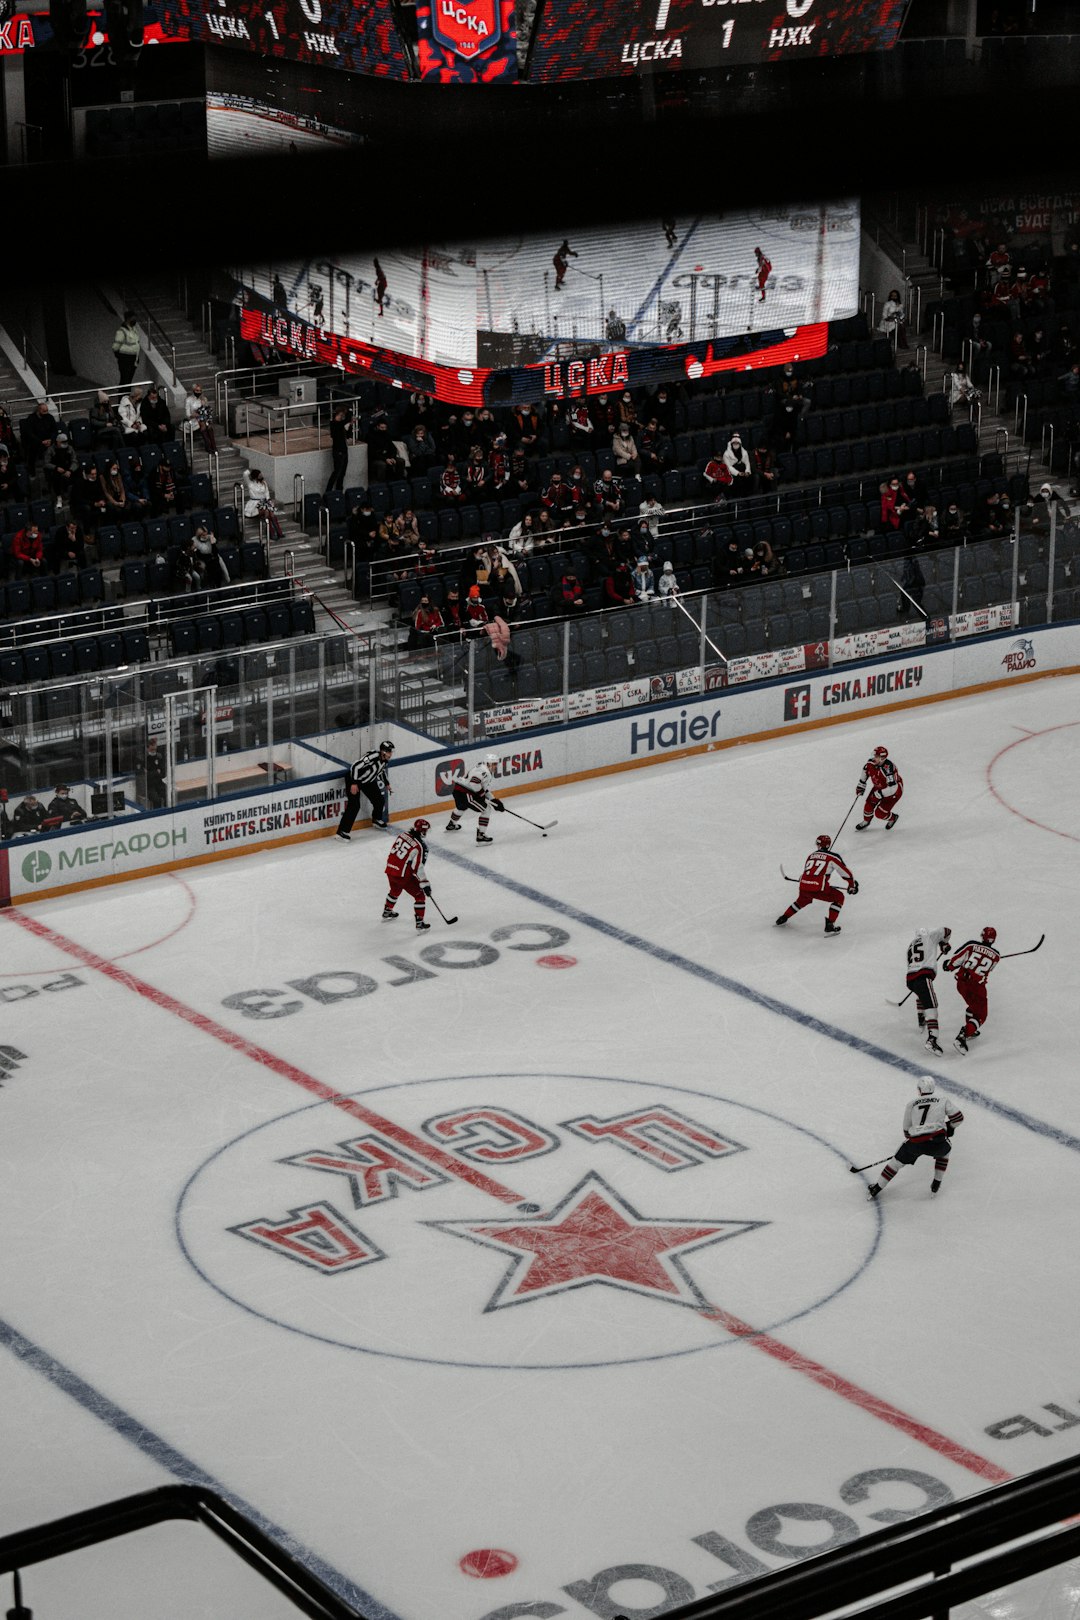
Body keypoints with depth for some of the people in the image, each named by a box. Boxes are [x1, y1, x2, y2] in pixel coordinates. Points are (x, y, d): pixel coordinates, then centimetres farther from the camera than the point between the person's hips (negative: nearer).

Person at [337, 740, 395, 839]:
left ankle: (377, 820, 39)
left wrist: (387, 783, 26)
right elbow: (355, 766, -36)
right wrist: (354, 783, -36)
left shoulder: (385, 760, -5)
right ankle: (343, 831, -17)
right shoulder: (372, 756, -33)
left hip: (368, 780, 8)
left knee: (380, 800, 10)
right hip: (353, 778, -8)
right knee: (354, 805, -18)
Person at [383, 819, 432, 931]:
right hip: (403, 876, -7)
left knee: (395, 890, 35)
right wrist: (425, 884, -13)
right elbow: (418, 868, -20)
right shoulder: (420, 847, -19)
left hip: (390, 869, 7)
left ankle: (386, 913, 54)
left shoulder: (402, 835, 2)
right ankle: (419, 924, 6)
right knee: (420, 896, 8)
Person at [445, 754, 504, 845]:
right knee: (486, 809, -6)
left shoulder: (485, 770, 18)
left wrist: (494, 800, 14)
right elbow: (474, 783, -31)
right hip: (464, 793, -11)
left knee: (461, 807, 41)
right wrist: (481, 793, -17)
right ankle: (481, 835, -9)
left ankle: (451, 825, 68)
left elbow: (485, 789, 22)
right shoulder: (484, 771, -16)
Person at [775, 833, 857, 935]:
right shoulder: (833, 857, 4)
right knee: (839, 897, 15)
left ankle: (783, 918, 44)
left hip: (803, 887, 5)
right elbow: (845, 872, 5)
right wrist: (852, 886, 20)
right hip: (818, 888, -5)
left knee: (803, 900, 38)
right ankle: (830, 925, 5)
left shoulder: (811, 855, 20)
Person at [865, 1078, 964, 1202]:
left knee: (898, 1160, 24)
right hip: (936, 1141, -1)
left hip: (915, 1144, 1)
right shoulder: (942, 1098, 16)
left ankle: (875, 1189, 28)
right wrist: (950, 1127, 34)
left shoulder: (911, 1104, 21)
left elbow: (907, 1132, 25)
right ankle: (936, 1185, 30)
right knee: (945, 1149, 33)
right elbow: (957, 1117, 13)